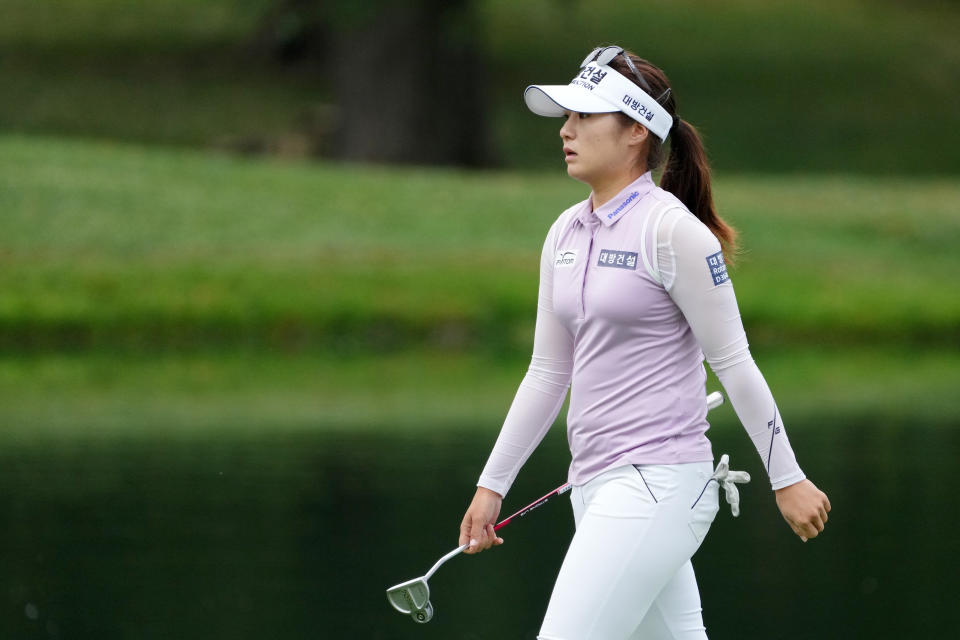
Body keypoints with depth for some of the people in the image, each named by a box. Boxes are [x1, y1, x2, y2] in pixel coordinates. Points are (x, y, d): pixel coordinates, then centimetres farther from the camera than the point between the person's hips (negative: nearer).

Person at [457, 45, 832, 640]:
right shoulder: (566, 234, 12)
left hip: (658, 484, -8)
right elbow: (547, 374, 19)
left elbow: (734, 363, -8)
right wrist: (493, 484, 18)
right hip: (597, 484, 8)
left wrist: (787, 479, -5)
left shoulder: (671, 229, -11)